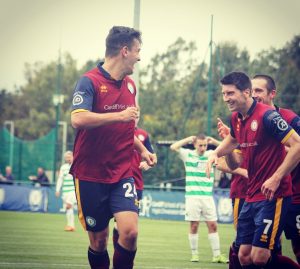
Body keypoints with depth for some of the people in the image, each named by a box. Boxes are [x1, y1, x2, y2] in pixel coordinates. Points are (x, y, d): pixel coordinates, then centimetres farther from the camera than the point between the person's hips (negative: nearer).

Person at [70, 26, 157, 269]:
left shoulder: (130, 85, 12)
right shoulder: (90, 81, -10)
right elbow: (78, 119, -27)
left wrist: (142, 150, 18)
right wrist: (120, 115, -23)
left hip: (122, 174, 5)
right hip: (91, 175, -5)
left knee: (130, 231, -15)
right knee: (98, 241, 3)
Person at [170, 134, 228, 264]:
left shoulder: (211, 155, 6)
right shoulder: (188, 154, 1)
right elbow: (173, 147, -9)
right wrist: (188, 139, -4)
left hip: (207, 196, 2)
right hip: (192, 196, -2)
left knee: (213, 225, 0)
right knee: (194, 226, -1)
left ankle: (217, 254, 2)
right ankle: (194, 254, 8)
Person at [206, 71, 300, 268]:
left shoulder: (267, 115, -16)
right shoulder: (236, 118, 9)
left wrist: (276, 178, -22)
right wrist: (216, 153, 12)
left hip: (273, 196, -8)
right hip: (251, 197, 8)